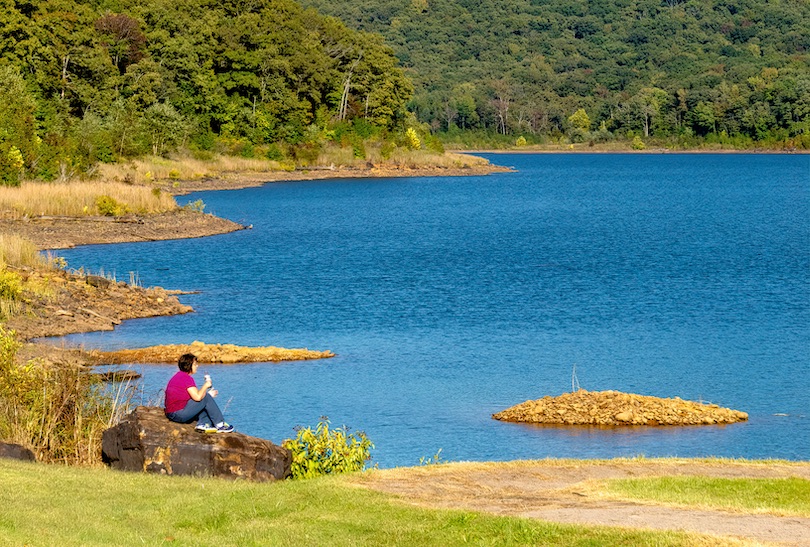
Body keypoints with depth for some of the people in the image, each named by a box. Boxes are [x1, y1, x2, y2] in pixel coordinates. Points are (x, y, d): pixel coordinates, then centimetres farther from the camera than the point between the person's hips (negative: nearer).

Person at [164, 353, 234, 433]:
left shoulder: (179, 375, 16)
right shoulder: (186, 378, -16)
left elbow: (194, 396, 18)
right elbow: (197, 397, -23)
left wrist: (207, 394, 13)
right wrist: (206, 385, -8)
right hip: (178, 414, -10)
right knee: (206, 398, -7)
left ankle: (203, 424, 3)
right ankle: (220, 425, -1)